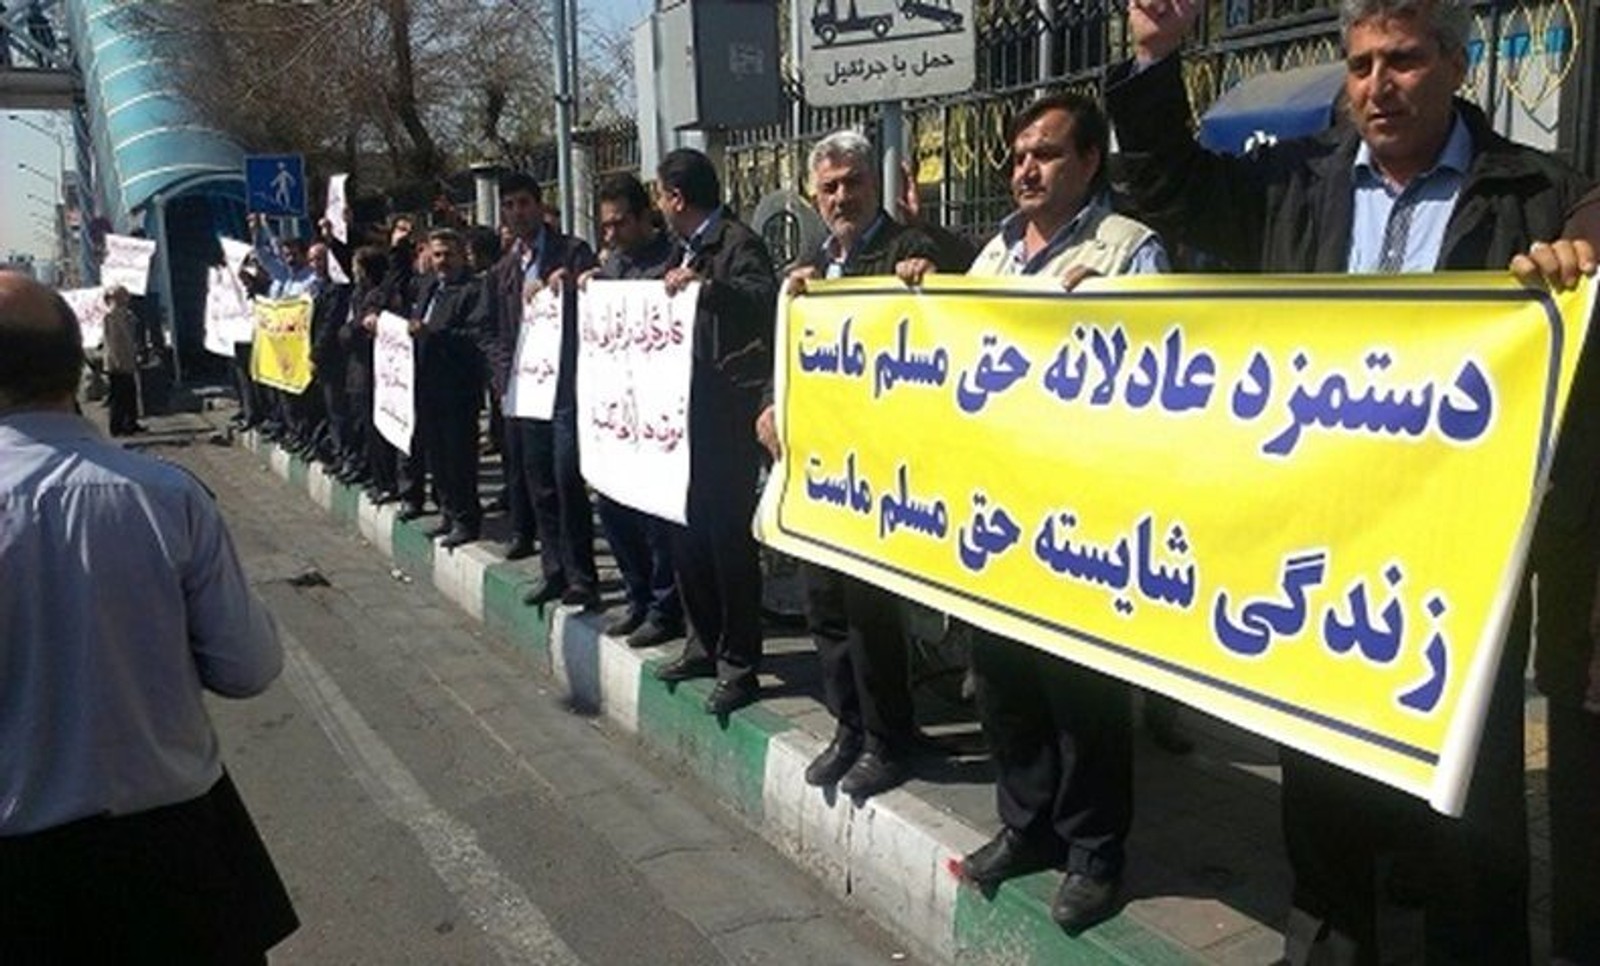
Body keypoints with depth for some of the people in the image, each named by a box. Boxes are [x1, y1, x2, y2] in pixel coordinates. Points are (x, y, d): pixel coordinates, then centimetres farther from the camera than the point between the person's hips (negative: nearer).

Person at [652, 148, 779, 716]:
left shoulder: (738, 243, -10)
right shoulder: (689, 248, 16)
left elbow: (766, 300, -27)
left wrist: (706, 285, -38)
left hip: (728, 417, -9)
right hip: (689, 412, 9)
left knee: (729, 536, -3)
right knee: (689, 533, 14)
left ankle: (739, 663, 6)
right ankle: (705, 643, 27)